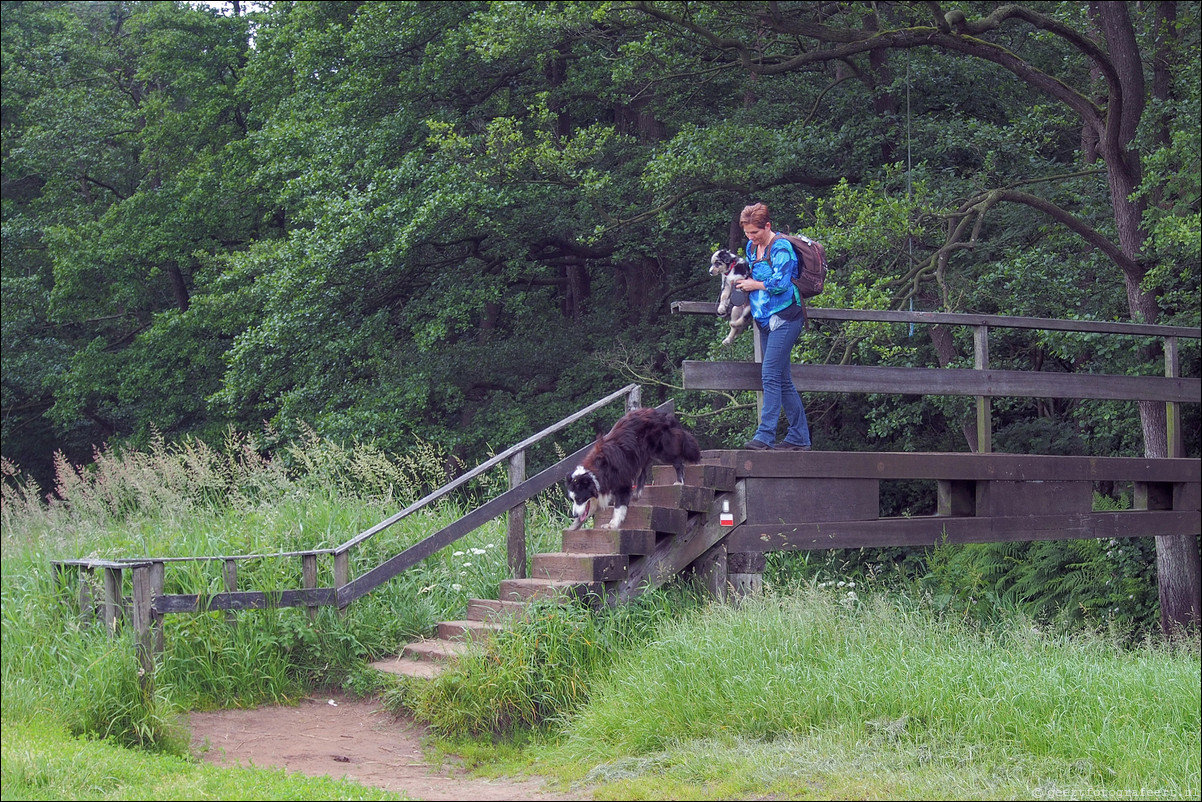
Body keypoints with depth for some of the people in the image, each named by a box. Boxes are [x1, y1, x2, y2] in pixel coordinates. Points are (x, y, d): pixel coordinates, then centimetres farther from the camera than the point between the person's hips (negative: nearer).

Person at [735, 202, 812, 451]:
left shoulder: (781, 247, -12)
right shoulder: (751, 247, 14)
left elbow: (781, 283, -19)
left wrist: (755, 285, -7)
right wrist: (744, 284, 8)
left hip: (784, 317, -9)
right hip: (767, 319, 9)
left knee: (770, 374, -16)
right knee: (782, 379, 9)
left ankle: (765, 435, -18)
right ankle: (799, 437, 12)